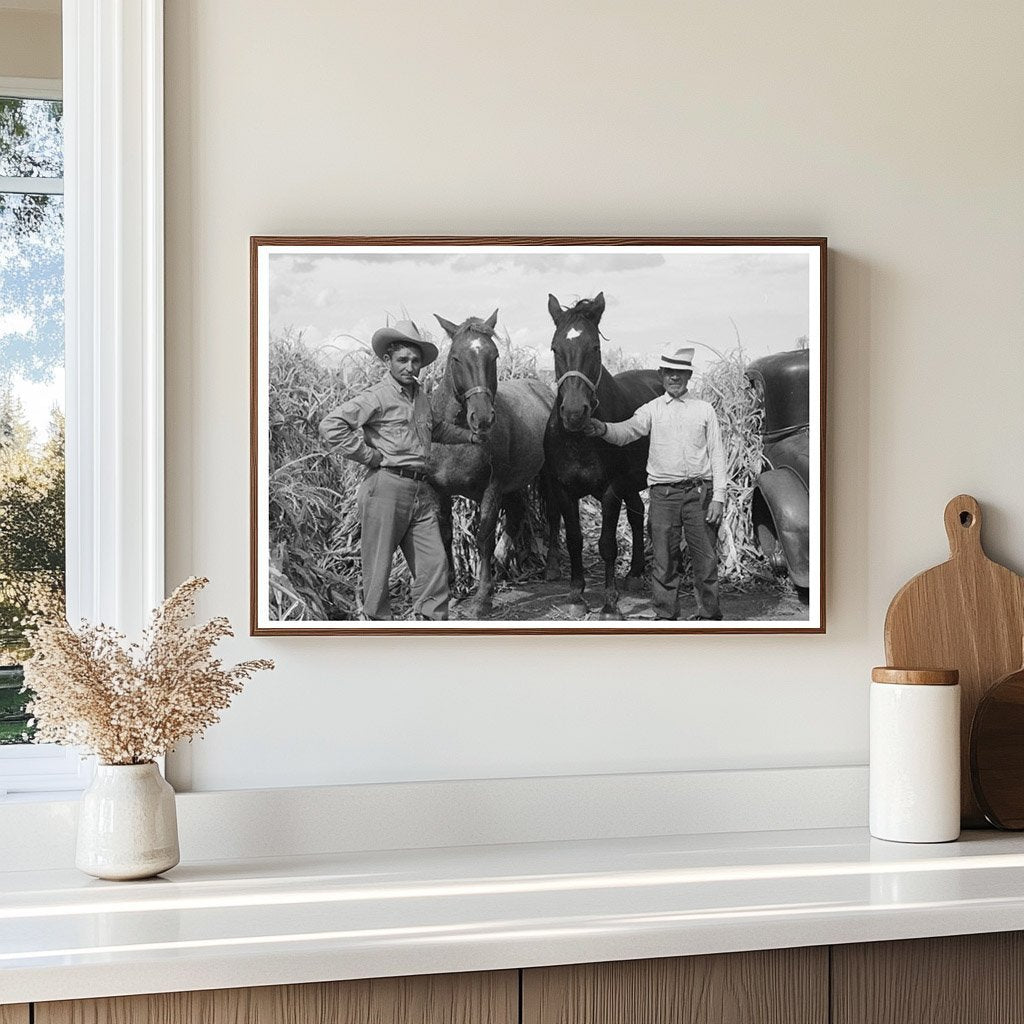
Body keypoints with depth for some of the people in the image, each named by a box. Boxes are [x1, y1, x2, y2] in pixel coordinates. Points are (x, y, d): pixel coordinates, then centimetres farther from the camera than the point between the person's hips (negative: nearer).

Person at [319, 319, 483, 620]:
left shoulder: (422, 398, 16)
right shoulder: (377, 397, -8)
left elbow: (436, 429, 39)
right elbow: (330, 427, -17)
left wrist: (469, 435, 29)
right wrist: (369, 455, -14)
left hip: (422, 491, 7)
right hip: (386, 488, -7)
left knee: (435, 562, 3)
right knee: (378, 567, 0)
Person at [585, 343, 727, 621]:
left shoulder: (704, 409, 9)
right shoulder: (652, 409, 8)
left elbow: (717, 454, 6)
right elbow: (627, 431, -9)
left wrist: (718, 496, -3)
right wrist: (603, 429, -31)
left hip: (699, 492, 0)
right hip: (663, 494, 0)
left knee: (706, 558, 3)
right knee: (664, 559, 3)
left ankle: (709, 614, 15)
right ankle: (665, 615, 13)